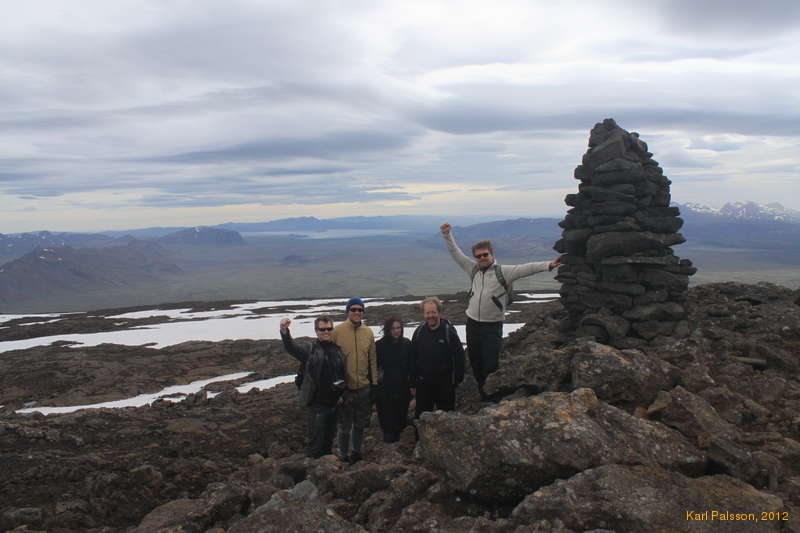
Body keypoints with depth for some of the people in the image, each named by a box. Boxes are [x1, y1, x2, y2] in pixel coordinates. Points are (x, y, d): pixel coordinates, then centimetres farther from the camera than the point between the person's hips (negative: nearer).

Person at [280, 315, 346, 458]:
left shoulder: (338, 349, 7)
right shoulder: (309, 349, -6)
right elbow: (291, 347, -24)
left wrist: (342, 394, 10)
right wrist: (284, 331, -43)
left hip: (334, 402, 5)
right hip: (317, 403, -5)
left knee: (329, 438, 19)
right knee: (316, 441, -1)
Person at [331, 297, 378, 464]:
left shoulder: (368, 332, 3)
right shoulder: (337, 331, -10)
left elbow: (373, 360, 10)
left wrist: (374, 383, 9)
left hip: (364, 387, 4)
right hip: (345, 388, -4)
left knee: (360, 424, 18)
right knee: (345, 425, 8)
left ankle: (356, 452, 36)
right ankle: (343, 455, 27)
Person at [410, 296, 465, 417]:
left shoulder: (449, 331, -10)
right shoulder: (419, 331, 1)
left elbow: (459, 356, -6)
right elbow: (413, 359, 6)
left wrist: (458, 378, -8)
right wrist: (413, 384, 6)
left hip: (445, 383, -3)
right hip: (423, 383, 3)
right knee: (421, 416, 10)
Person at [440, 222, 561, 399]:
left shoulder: (503, 271, -7)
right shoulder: (473, 269, 7)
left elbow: (526, 268, -19)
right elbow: (456, 253, 10)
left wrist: (548, 265, -31)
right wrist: (447, 235, 3)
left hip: (493, 326, -5)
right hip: (472, 323, 5)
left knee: (491, 366, -4)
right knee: (475, 364, 14)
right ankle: (483, 396, 32)